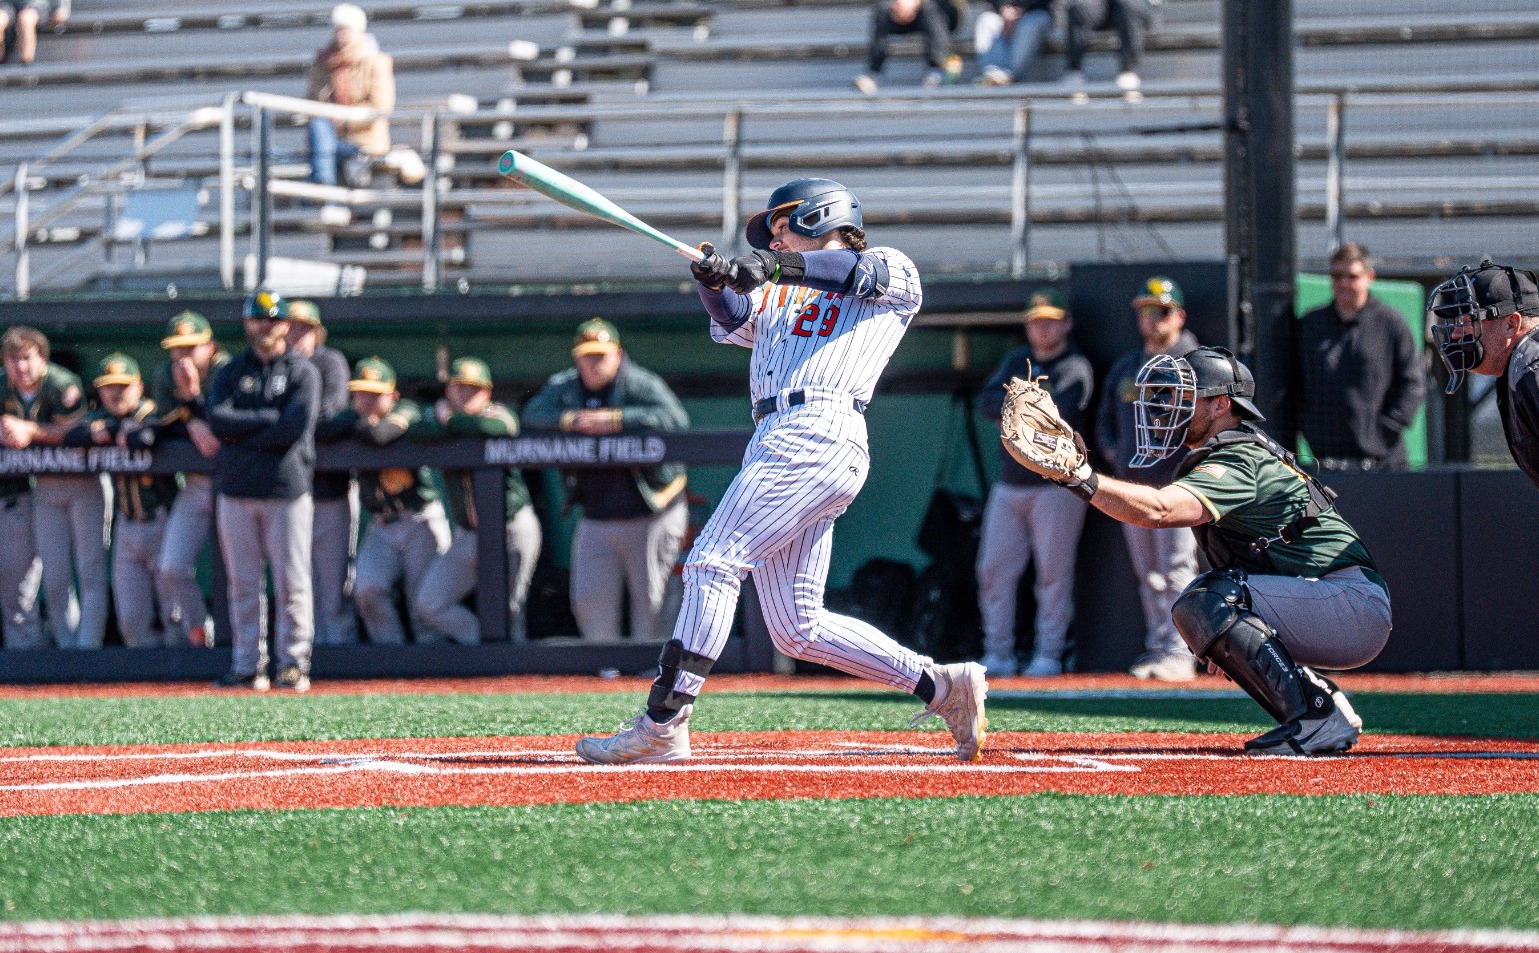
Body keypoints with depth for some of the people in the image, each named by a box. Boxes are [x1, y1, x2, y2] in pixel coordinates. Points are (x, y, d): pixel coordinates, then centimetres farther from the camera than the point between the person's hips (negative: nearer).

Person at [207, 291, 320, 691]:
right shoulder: (230, 373, 14)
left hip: (287, 490, -3)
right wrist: (269, 419, -9)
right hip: (236, 492, 3)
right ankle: (247, 665, 6)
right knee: (243, 584, 2)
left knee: (292, 582, -5)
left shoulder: (303, 372, 5)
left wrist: (242, 432, -6)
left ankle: (294, 664, -1)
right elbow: (218, 421, -3)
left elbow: (296, 427, -10)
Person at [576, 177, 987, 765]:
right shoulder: (775, 296, 31)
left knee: (714, 561, -17)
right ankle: (941, 686, 8)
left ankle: (663, 726, -21)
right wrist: (715, 281, -8)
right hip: (774, 442, 8)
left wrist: (777, 265, -19)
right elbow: (733, 322, 13)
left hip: (819, 435, -8)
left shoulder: (896, 275, 12)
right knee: (797, 631, 3)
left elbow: (863, 271, -11)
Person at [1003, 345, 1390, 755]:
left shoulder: (1238, 462, -15)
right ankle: (1327, 704, 10)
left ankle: (1319, 720, -22)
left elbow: (1157, 510, -31)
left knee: (1206, 600, -21)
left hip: (1358, 607, -10)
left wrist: (1080, 478, -37)